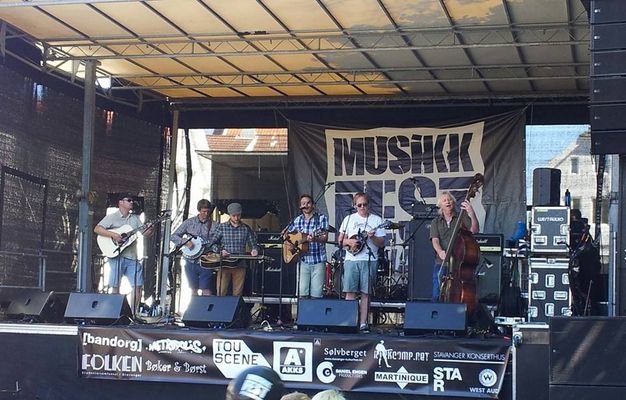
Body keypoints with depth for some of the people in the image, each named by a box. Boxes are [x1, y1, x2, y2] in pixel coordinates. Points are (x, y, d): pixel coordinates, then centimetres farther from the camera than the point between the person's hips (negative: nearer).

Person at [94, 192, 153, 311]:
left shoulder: (135, 218, 17)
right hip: (116, 256, -5)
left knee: (138, 285, 0)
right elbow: (97, 229, -9)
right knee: (115, 286, -4)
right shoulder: (112, 217, 1)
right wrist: (113, 235, -20)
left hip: (132, 257, 5)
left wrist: (149, 232, -11)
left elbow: (144, 233, 12)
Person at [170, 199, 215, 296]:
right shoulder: (189, 222, 4)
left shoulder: (213, 225, 2)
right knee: (193, 289, 8)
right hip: (191, 261, 2)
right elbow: (173, 236, 5)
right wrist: (185, 242, -12)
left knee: (206, 290, -8)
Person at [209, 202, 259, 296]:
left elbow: (253, 244, 12)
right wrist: (220, 251, -14)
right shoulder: (221, 227, 5)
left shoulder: (246, 229, 8)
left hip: (240, 266, 1)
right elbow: (212, 243, 4)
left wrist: (254, 250, -10)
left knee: (237, 294, 3)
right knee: (221, 293, -4)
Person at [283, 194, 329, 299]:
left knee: (316, 294, -6)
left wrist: (314, 239, -26)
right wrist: (287, 243, 1)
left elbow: (325, 238, -6)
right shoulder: (297, 220, 11)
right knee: (302, 294, -4)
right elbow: (286, 234, 22)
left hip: (318, 260, -2)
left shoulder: (321, 218, 2)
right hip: (303, 260, 3)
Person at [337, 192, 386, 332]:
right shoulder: (349, 219, 13)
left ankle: (363, 323, 2)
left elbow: (382, 243, 3)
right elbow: (340, 240, 13)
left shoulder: (377, 220, 8)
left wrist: (373, 237, -15)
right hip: (351, 259, 1)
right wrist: (349, 242, -6)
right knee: (350, 291, -4)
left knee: (365, 293, -1)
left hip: (369, 260, -1)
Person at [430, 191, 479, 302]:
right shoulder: (436, 222, 13)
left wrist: (472, 215, -22)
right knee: (437, 295, -8)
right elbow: (435, 240, 0)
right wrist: (440, 252, -22)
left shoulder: (462, 218, 10)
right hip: (441, 262, 1)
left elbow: (474, 230, -6)